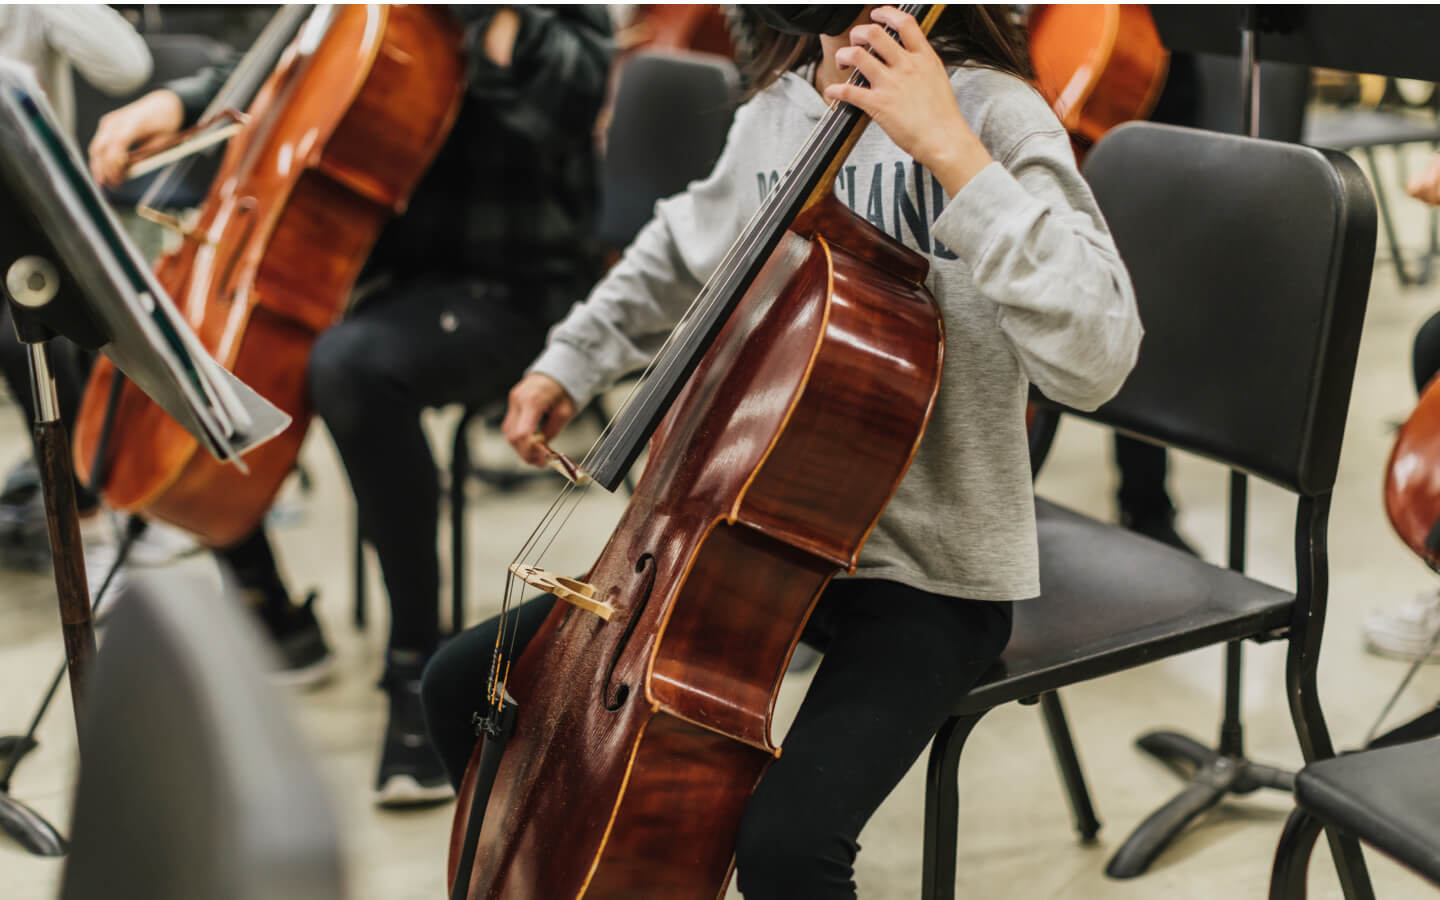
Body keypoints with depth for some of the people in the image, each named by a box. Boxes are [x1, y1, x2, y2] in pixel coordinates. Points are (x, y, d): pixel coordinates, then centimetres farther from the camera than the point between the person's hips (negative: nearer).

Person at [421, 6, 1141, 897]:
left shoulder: (993, 112, -15)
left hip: (927, 574, -6)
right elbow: (682, 249, 29)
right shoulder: (770, 116, 5)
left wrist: (952, 151, -34)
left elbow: (1095, 358, -31)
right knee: (464, 685, 4)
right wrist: (571, 361, 19)